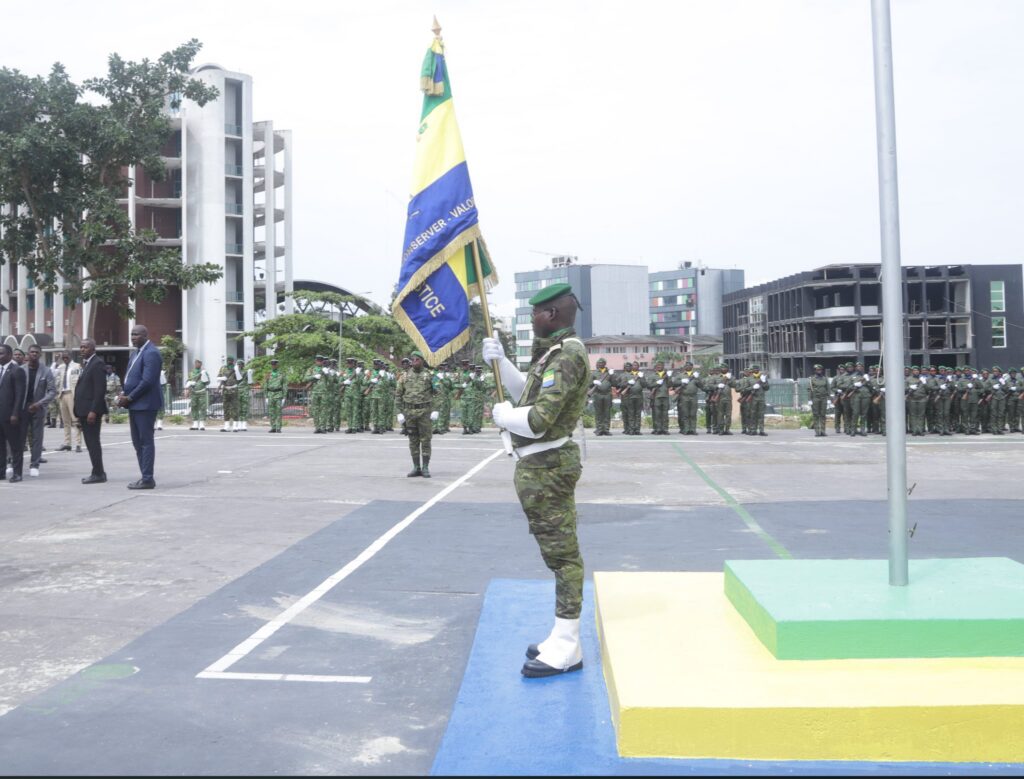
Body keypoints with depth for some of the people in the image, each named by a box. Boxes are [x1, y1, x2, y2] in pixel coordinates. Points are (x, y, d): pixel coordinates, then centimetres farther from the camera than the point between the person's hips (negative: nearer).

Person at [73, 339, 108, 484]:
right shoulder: (86, 364, 18)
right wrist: (79, 412, 15)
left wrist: (93, 411, -22)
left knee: (93, 442, -6)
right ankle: (98, 472, 17)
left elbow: (100, 390, -18)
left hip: (91, 411, -9)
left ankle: (98, 474, -2)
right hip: (84, 411, 9)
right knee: (91, 443, 11)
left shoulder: (97, 364, -11)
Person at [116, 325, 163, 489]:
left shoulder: (151, 353, -14)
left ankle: (147, 479, -1)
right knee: (138, 442, 12)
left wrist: (129, 398, -16)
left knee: (146, 442, -5)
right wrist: (124, 393, 5)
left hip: (145, 404, -10)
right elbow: (130, 377, 22)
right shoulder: (139, 352, 17)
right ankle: (145, 477, 18)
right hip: (135, 404, 10)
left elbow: (147, 381, -21)